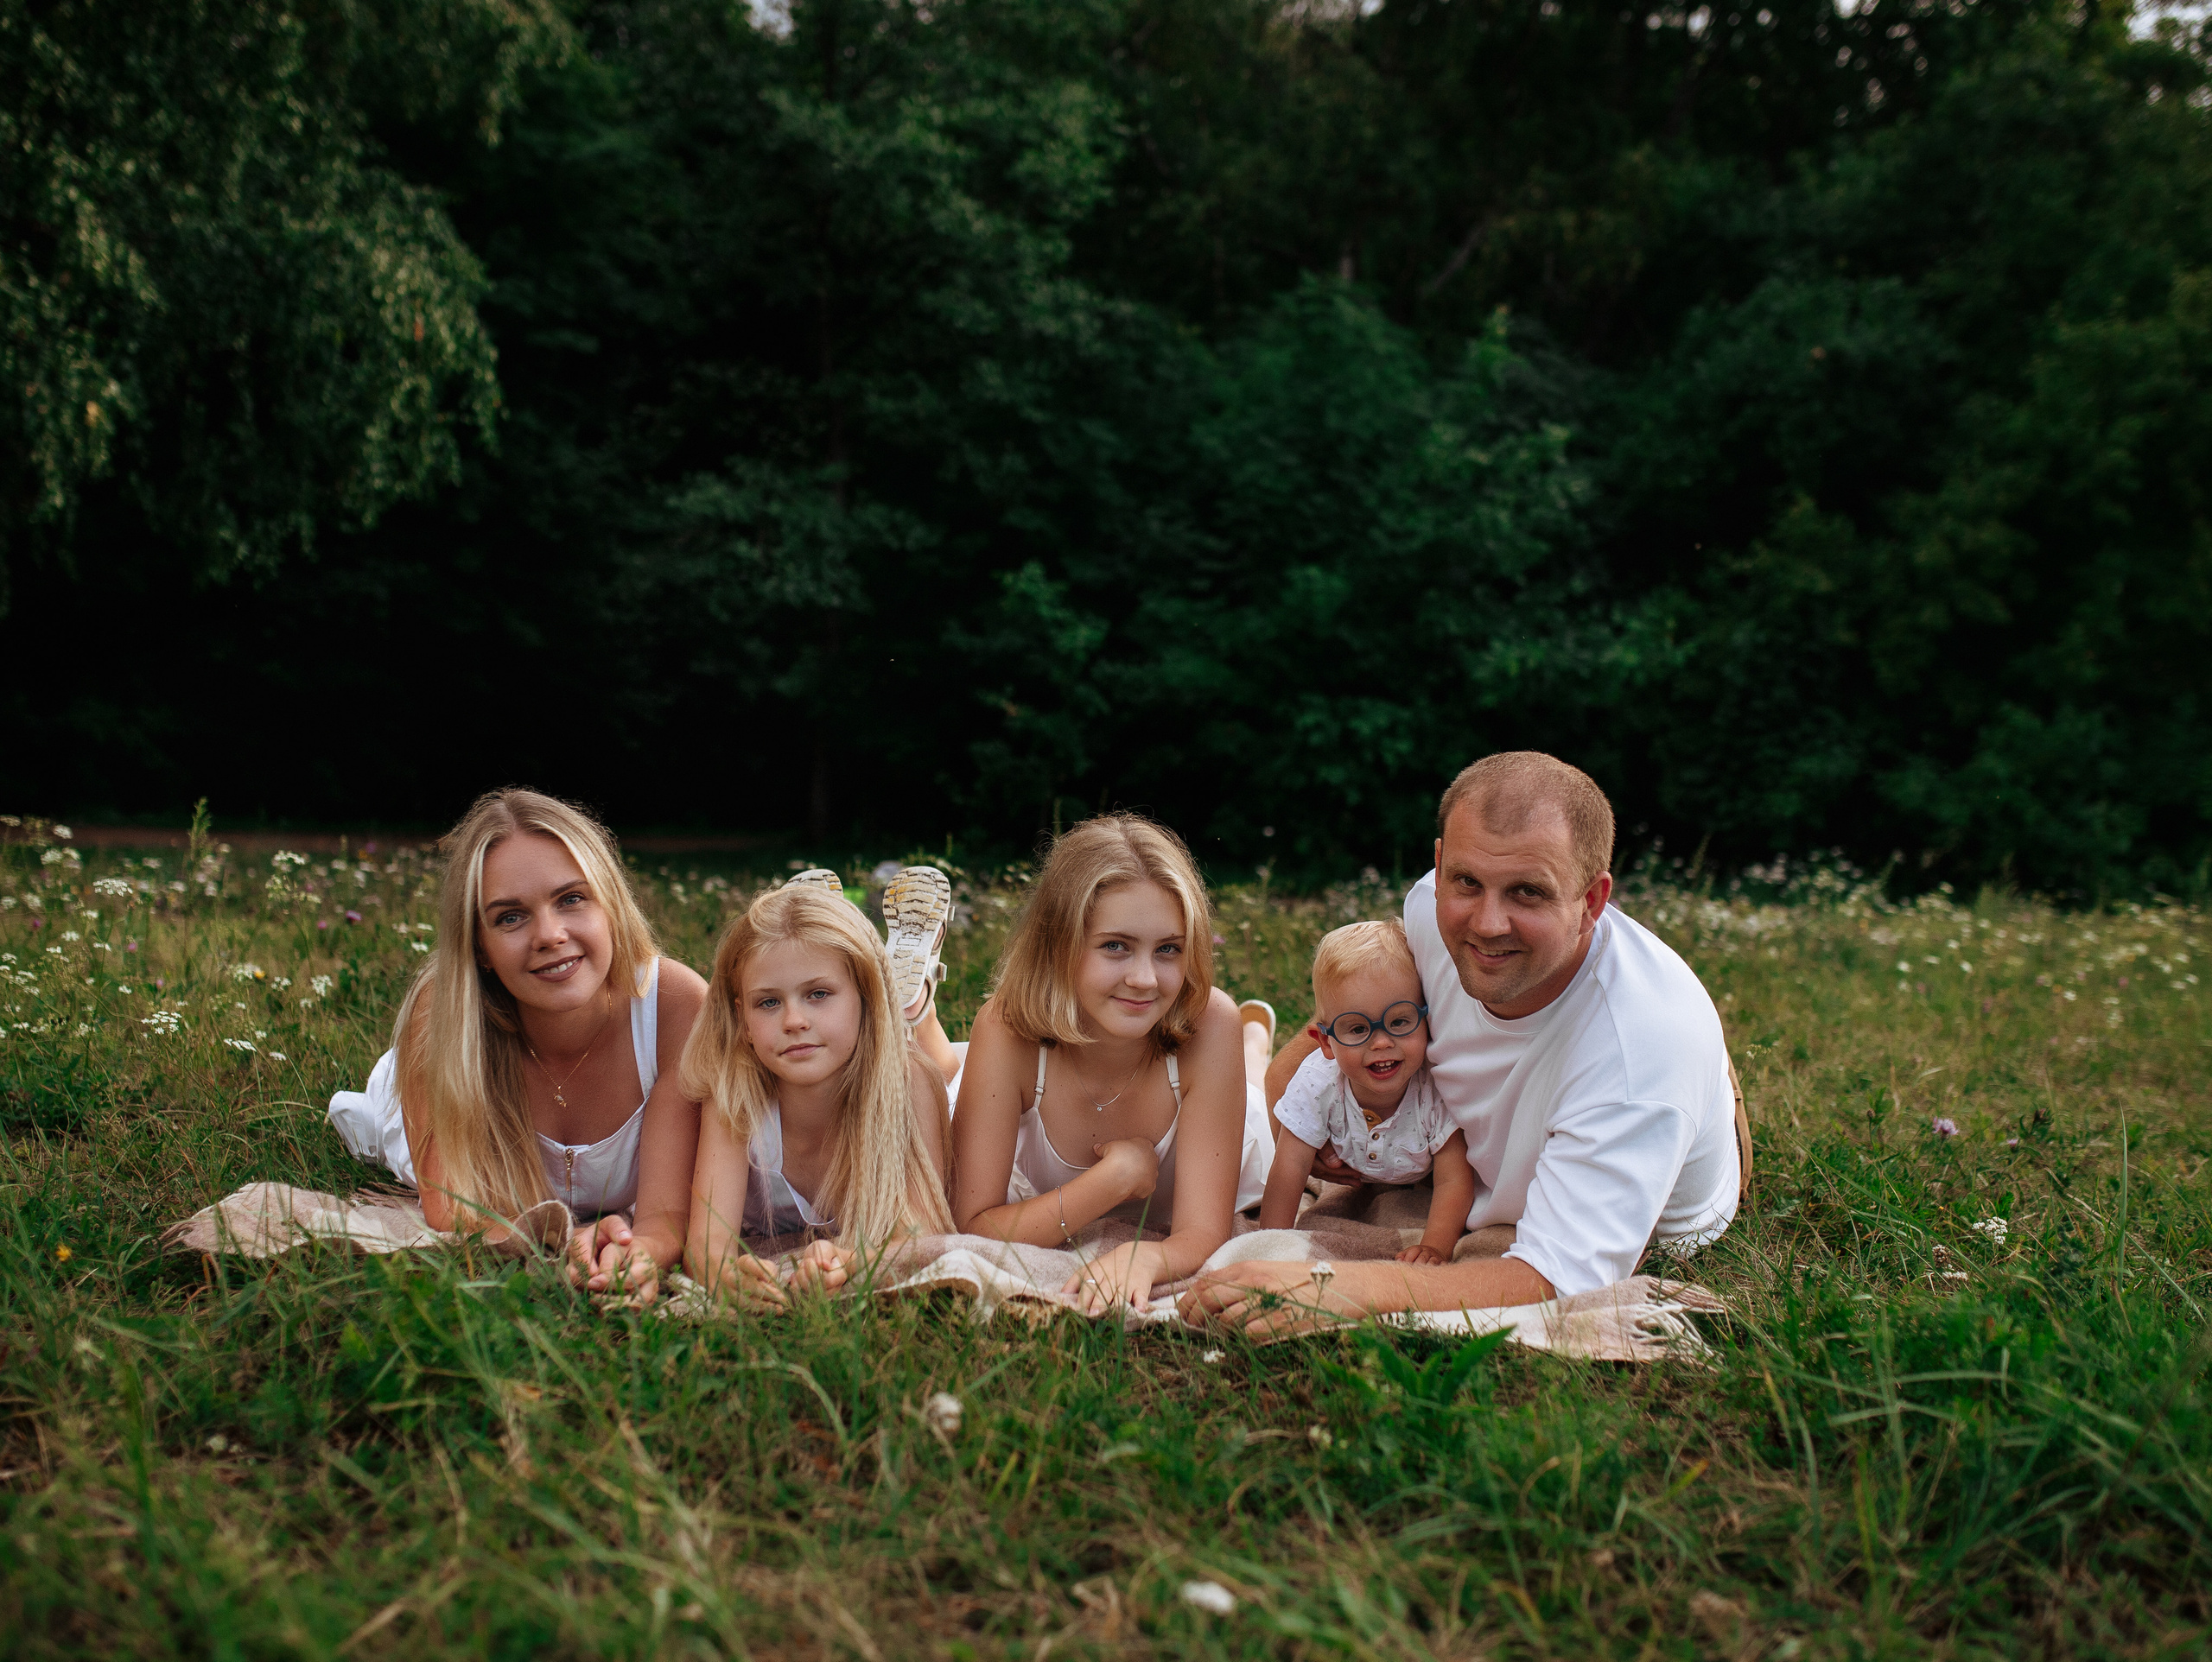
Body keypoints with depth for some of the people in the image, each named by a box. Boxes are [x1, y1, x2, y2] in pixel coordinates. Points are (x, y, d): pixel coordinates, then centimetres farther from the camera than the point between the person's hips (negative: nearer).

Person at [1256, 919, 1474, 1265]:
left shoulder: (1437, 1091, -40)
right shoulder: (1317, 1083, -37)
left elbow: (1453, 1181, -35)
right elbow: (1291, 1166, -30)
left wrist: (1435, 1247, -50)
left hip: (1422, 1182, -1)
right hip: (1351, 1176, 1)